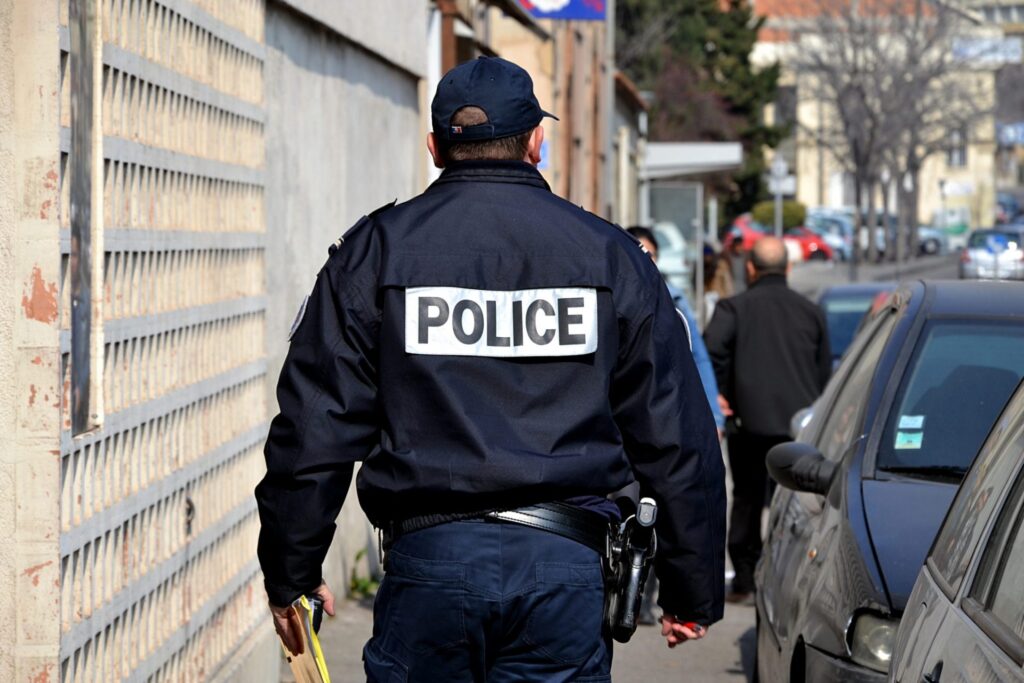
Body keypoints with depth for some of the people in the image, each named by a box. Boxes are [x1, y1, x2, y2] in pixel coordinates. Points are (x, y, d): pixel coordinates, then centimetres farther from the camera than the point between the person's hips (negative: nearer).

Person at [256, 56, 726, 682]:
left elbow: (317, 425, 1)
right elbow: (678, 439, 9)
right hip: (566, 563, 1)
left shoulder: (376, 250, 4)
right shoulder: (611, 255, 8)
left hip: (428, 559, -1)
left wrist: (291, 575, 10)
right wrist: (694, 593, 16)